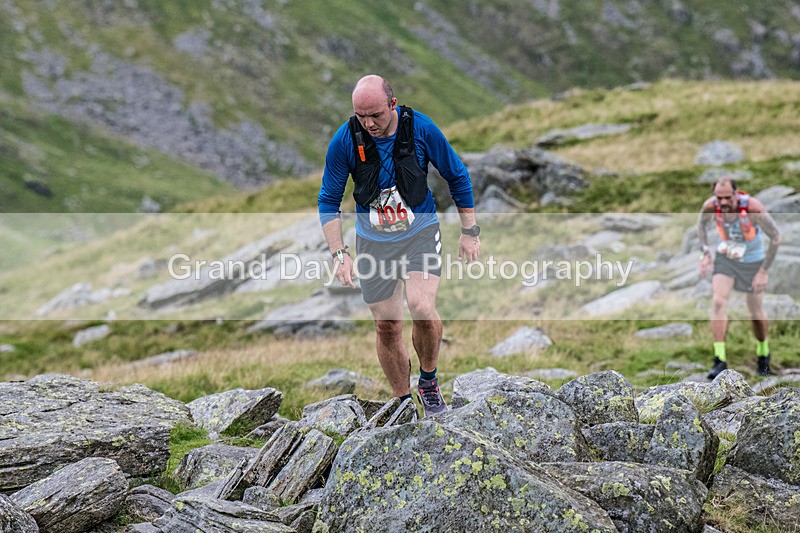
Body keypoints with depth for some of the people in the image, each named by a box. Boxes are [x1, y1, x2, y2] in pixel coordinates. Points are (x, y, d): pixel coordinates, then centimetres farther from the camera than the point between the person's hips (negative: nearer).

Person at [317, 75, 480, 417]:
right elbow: (328, 201, -4)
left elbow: (457, 177, -1)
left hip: (420, 233, -1)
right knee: (387, 327, 4)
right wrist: (339, 254, -13)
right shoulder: (344, 140, -15)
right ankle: (403, 403, 23)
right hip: (373, 241, 1)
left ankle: (428, 380, 5)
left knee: (422, 309, -22)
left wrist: (469, 231, 0)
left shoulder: (421, 128, -15)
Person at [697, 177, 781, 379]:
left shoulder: (753, 208, -32)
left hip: (753, 260, -2)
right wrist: (705, 253, -7)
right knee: (718, 301, -19)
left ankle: (763, 353, 37)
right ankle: (720, 359, -17)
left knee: (756, 312, 9)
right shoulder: (710, 206, -22)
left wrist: (764, 270, -20)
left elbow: (776, 237, -20)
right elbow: (701, 225, 3)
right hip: (725, 258, 2)